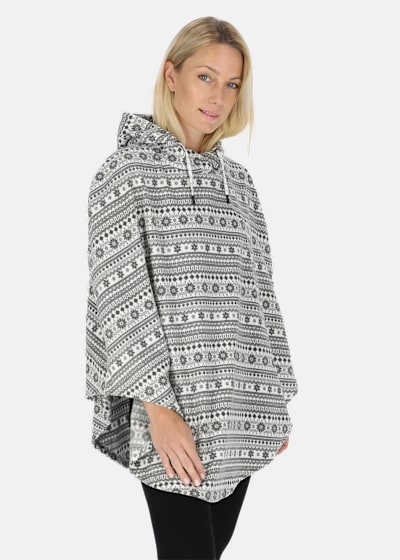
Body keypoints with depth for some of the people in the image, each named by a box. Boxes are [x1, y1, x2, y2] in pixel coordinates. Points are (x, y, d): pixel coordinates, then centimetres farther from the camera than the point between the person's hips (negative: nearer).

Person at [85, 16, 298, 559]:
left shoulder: (237, 181, 14)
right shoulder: (127, 170, -3)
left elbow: (260, 293, 15)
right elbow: (120, 297, -11)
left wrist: (275, 401, 12)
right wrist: (160, 409, -17)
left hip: (239, 418, 6)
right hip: (174, 413, -5)